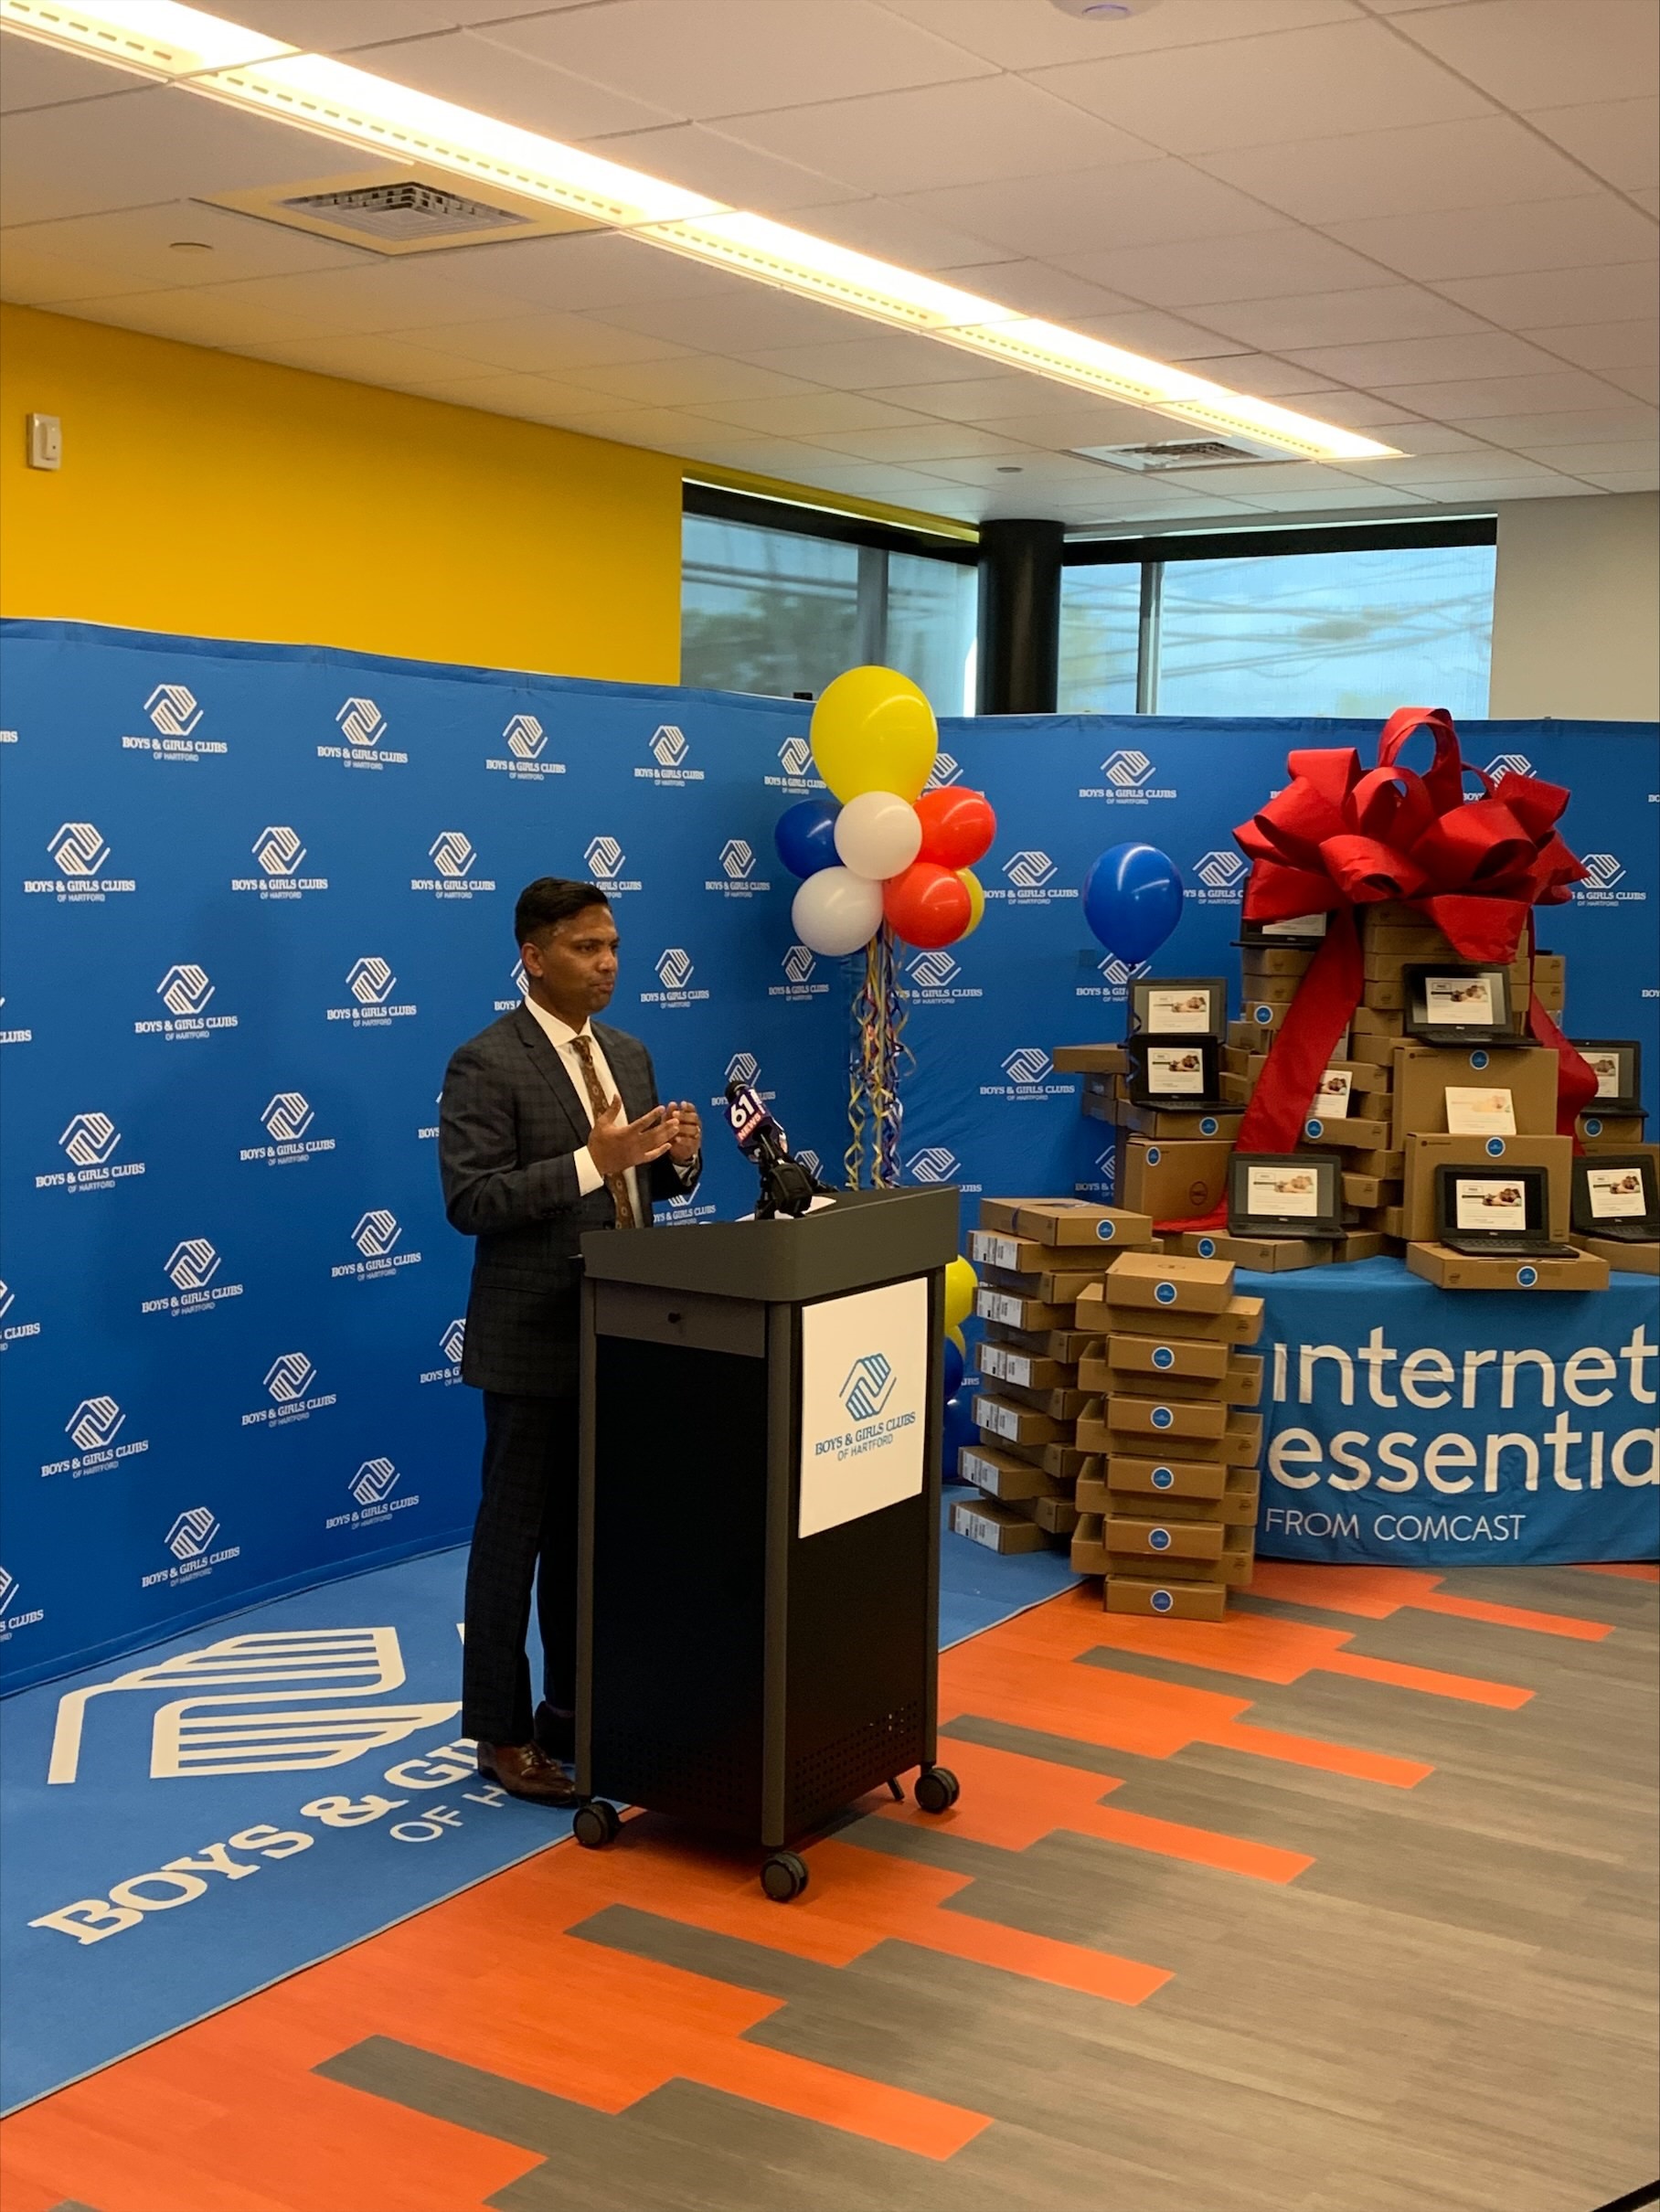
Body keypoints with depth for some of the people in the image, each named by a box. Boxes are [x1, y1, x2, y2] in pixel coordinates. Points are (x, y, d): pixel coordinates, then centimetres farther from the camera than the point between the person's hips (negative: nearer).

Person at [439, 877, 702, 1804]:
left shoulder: (629, 1054, 10)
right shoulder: (486, 1065, -14)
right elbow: (471, 1201, -21)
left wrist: (679, 1157, -8)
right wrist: (593, 1159, -28)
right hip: (535, 1341, -7)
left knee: (593, 1532, 17)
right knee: (515, 1538, 4)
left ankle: (578, 1709, 30)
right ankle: (502, 1733, 16)